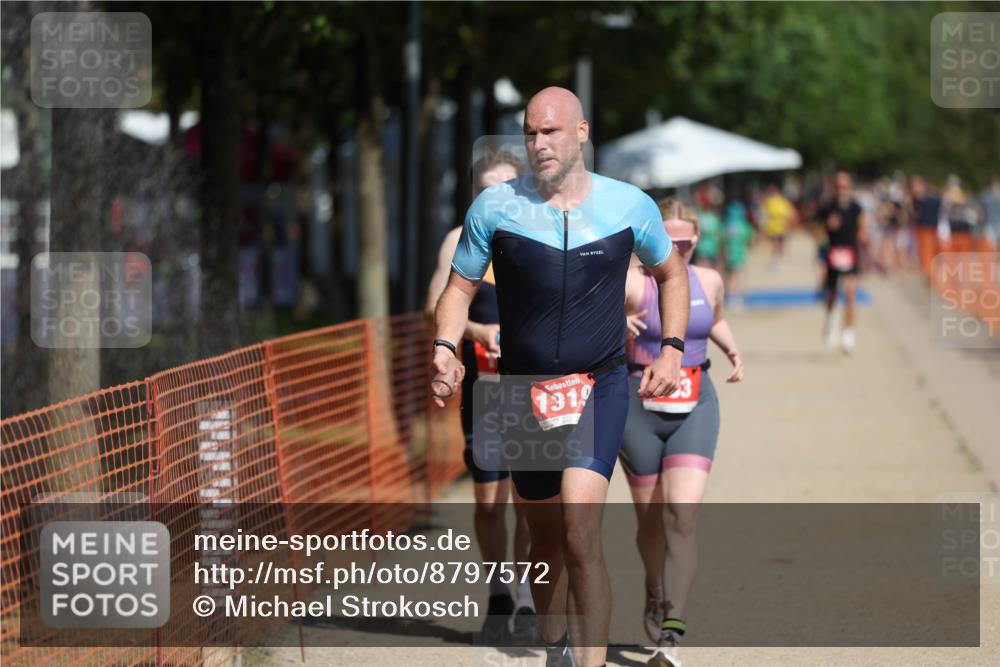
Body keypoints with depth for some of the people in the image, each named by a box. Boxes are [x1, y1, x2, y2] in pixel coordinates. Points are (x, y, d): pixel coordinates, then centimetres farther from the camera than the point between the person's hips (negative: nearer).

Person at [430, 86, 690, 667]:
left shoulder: (630, 205, -2)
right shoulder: (495, 206, -3)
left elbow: (671, 273, 16)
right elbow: (460, 287, 5)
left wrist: (672, 349, 3)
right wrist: (445, 347, -14)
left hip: (601, 386, -2)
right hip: (525, 392, 2)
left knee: (581, 536, -21)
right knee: (546, 540, 13)